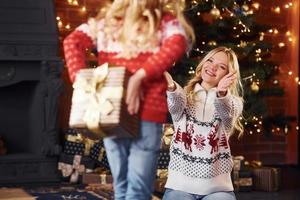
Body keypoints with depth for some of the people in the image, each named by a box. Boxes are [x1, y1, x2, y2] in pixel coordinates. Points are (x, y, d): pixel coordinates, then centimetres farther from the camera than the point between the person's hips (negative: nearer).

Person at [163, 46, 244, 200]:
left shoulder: (232, 101, 7)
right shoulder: (184, 95, 7)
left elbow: (226, 113, -17)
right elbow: (176, 106, -17)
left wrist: (221, 93, -41)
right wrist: (171, 87, -41)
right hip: (179, 185, 0)